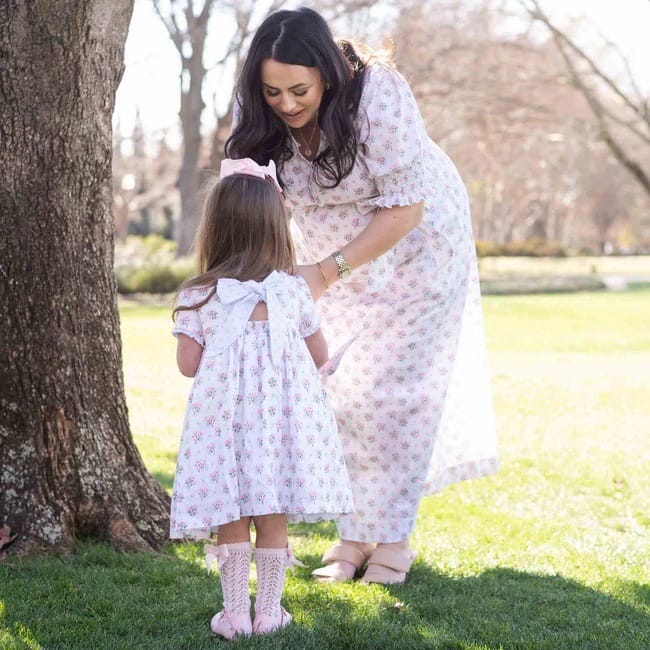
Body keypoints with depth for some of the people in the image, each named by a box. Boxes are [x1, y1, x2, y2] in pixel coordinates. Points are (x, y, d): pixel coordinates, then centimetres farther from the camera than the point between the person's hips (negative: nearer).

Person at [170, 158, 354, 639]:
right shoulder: (293, 290, 1)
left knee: (231, 519, 8)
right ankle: (269, 611, 16)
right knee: (274, 519, 10)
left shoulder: (197, 297, -3)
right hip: (284, 416, 1)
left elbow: (188, 364, -2)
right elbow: (320, 355, 9)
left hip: (224, 417, -1)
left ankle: (236, 613, 13)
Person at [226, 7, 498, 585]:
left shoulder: (378, 97, -35)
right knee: (340, 389, 2)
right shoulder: (260, 114, -20)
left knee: (397, 388, -5)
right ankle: (354, 537, 10)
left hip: (414, 241, -4)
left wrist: (327, 271, -35)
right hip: (331, 249, 5)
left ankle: (394, 541, 4)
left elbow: (405, 209, -30)